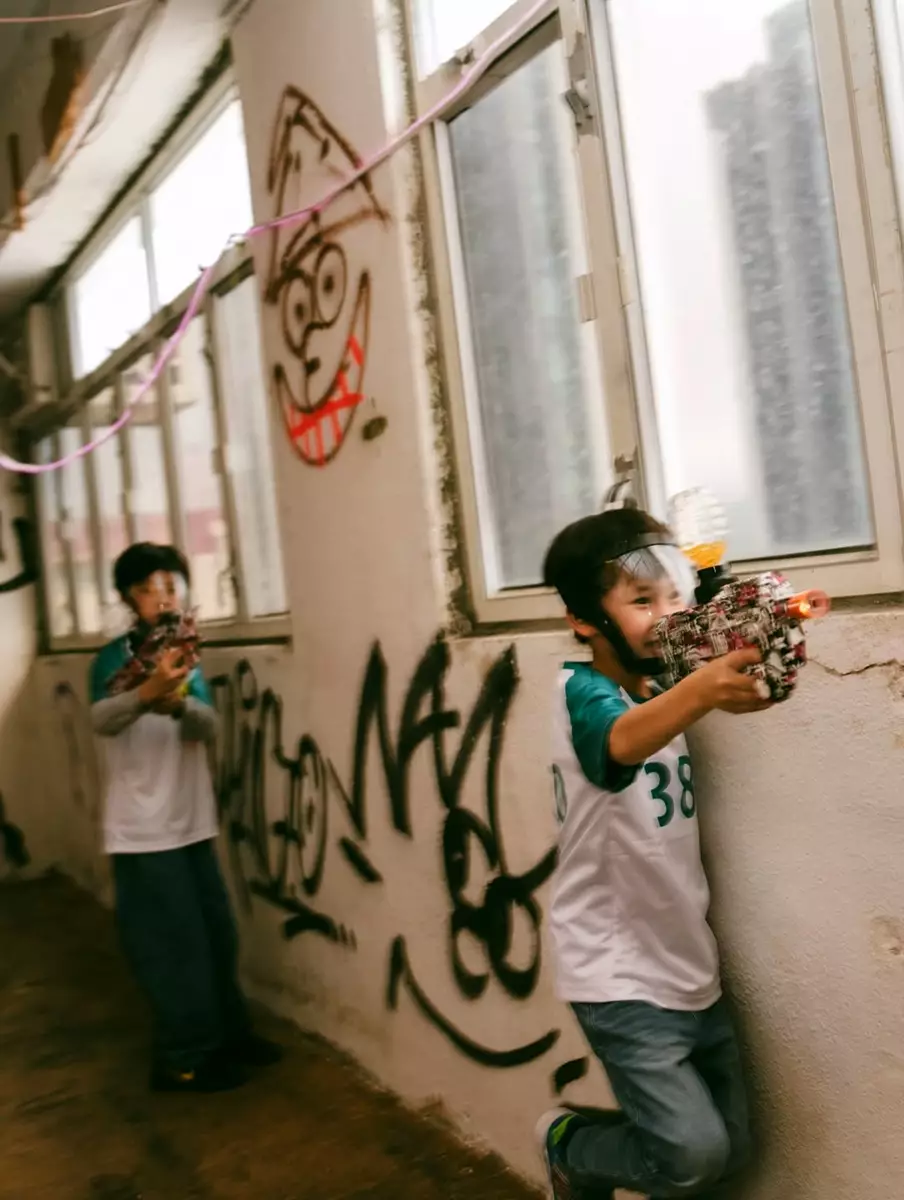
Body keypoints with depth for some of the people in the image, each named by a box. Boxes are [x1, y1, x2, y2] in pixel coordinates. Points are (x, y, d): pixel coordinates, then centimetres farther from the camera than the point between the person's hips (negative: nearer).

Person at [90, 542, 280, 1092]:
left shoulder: (186, 655, 8)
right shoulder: (115, 657, -8)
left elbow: (209, 727, -7)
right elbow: (102, 720, -27)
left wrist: (178, 702, -30)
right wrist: (148, 691, -47)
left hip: (193, 821, 6)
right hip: (143, 829, -6)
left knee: (216, 934, 14)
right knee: (175, 944, -2)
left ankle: (227, 1034, 30)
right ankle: (184, 1059, 13)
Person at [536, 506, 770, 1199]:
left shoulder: (661, 691, 7)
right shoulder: (584, 692, -19)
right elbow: (624, 740, -39)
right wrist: (701, 689, -57)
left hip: (690, 967, 8)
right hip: (621, 976, -7)